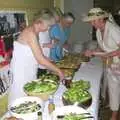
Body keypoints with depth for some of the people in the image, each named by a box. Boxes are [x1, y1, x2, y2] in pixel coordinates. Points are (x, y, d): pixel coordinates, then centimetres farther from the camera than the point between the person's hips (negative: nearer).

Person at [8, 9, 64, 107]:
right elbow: (40, 59, -26)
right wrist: (58, 71, -18)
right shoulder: (31, 33, -23)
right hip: (21, 70, -9)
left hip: (29, 70, 9)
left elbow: (38, 55, 10)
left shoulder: (34, 32, 6)